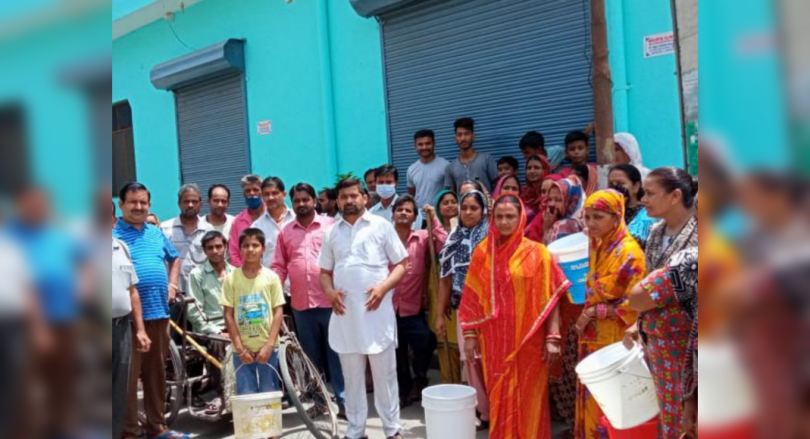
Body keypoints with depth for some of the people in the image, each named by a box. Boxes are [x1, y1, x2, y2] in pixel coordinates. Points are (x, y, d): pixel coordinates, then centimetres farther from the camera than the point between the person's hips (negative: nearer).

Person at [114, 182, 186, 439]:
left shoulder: (157, 233, 14)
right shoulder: (114, 235, -4)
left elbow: (174, 259, 29)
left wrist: (172, 285, 16)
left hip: (159, 312, 6)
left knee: (156, 373, 13)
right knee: (128, 375, -3)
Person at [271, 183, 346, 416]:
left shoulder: (331, 225, 1)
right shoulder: (286, 231, 11)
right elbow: (279, 266, 8)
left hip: (330, 301, -3)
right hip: (301, 304, 3)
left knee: (336, 354, 1)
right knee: (312, 356, 14)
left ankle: (344, 401, 6)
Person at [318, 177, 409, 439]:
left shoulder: (381, 226, 2)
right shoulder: (332, 233, 12)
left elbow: (401, 264, 1)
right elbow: (325, 271, 17)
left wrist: (383, 288, -14)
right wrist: (329, 291, -4)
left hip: (377, 310, -3)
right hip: (345, 312, 3)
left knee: (384, 373, 3)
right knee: (351, 376, 10)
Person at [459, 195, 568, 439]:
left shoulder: (537, 253, -4)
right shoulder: (482, 253, 4)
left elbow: (550, 298, -5)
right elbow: (472, 299, 7)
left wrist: (553, 338, -10)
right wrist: (469, 335, 3)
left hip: (528, 341, -2)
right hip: (494, 340, 2)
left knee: (528, 399, 5)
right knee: (500, 399, 11)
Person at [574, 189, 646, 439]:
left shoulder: (629, 251, -15)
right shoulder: (597, 247, 10)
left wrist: (595, 312, -16)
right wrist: (587, 314, 5)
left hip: (615, 339, -8)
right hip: (593, 337, 8)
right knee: (591, 399, 14)